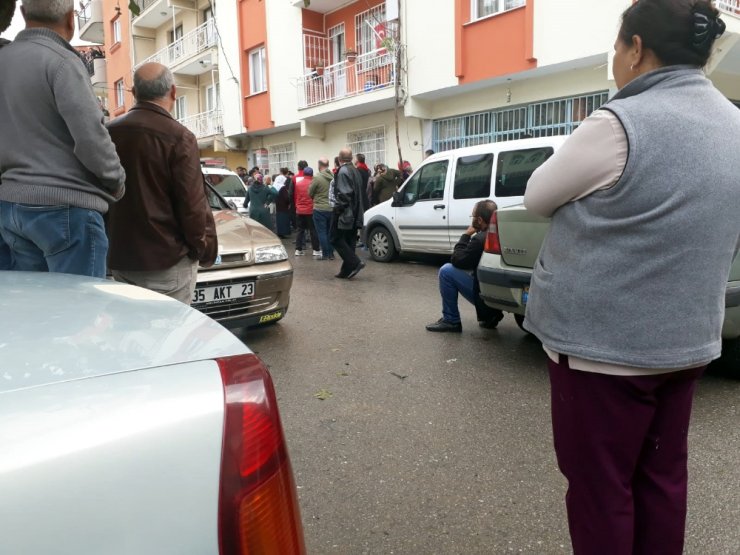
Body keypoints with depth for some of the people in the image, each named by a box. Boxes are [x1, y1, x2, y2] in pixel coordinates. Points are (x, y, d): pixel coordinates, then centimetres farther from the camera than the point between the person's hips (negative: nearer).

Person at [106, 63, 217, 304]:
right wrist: (205, 248, -1)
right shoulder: (178, 137, -14)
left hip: (119, 260, 6)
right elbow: (193, 205, -15)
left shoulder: (108, 132, 5)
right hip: (168, 261, -6)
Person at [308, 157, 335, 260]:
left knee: (322, 232, 2)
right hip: (332, 208, 5)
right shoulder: (334, 177, -2)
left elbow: (310, 193, -3)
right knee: (330, 232, 13)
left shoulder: (317, 178, -14)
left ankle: (325, 255, 3)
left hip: (320, 209, -4)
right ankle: (331, 254, 16)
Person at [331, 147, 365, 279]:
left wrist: (338, 208, -13)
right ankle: (347, 270, 13)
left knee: (336, 238, -1)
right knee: (349, 241, 10)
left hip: (344, 212, -9)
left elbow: (344, 194, -21)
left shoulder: (343, 171, -14)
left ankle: (355, 263, -11)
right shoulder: (355, 171, 15)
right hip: (354, 213, 9)